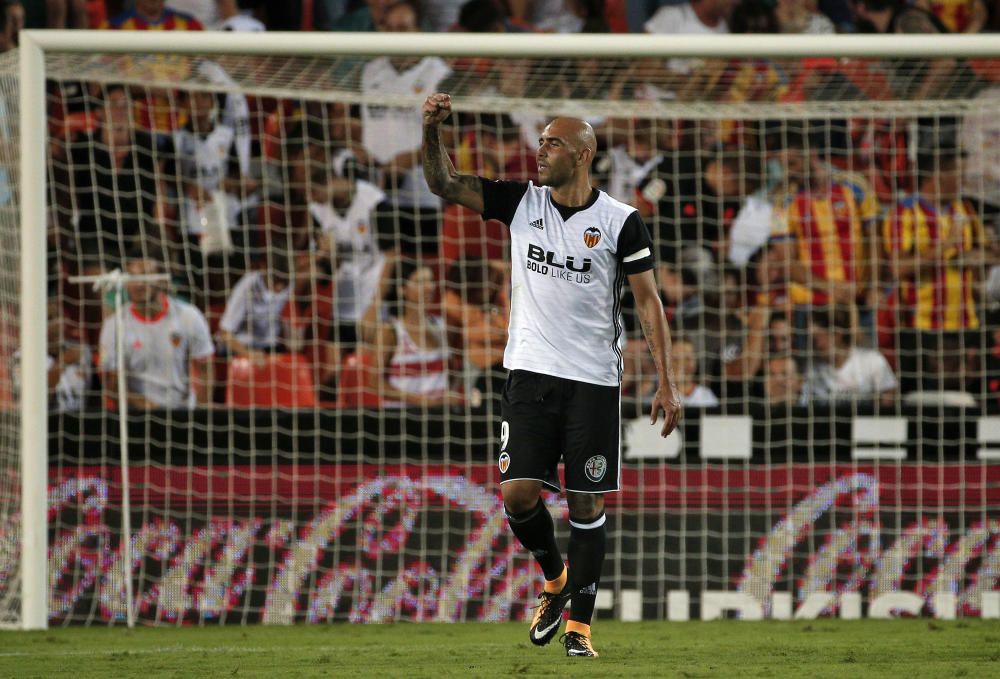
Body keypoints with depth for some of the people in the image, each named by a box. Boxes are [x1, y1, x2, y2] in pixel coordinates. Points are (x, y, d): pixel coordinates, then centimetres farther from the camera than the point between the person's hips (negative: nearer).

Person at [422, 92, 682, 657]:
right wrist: (433, 129, -16)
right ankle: (555, 579, 22)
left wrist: (668, 383, -7)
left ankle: (579, 623, 7)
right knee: (518, 493, -6)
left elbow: (650, 302, -2)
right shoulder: (521, 202, 4)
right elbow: (444, 183, 2)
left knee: (587, 503, -1)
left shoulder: (620, 222, -5)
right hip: (531, 374, 3)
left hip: (594, 379, -3)